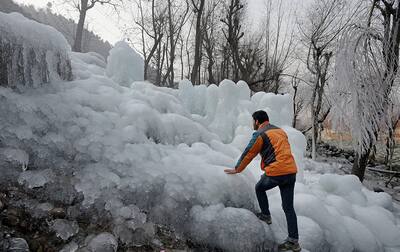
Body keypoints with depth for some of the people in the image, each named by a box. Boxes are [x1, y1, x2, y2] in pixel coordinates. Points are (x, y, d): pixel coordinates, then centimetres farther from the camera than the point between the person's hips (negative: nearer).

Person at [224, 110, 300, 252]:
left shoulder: (260, 134, -2)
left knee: (259, 188, 24)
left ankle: (266, 215, 26)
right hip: (291, 171, 7)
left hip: (276, 172, -6)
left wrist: (237, 169, 15)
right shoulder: (280, 131, 21)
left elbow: (248, 154, 2)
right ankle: (293, 241, 11)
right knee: (288, 207, 10)